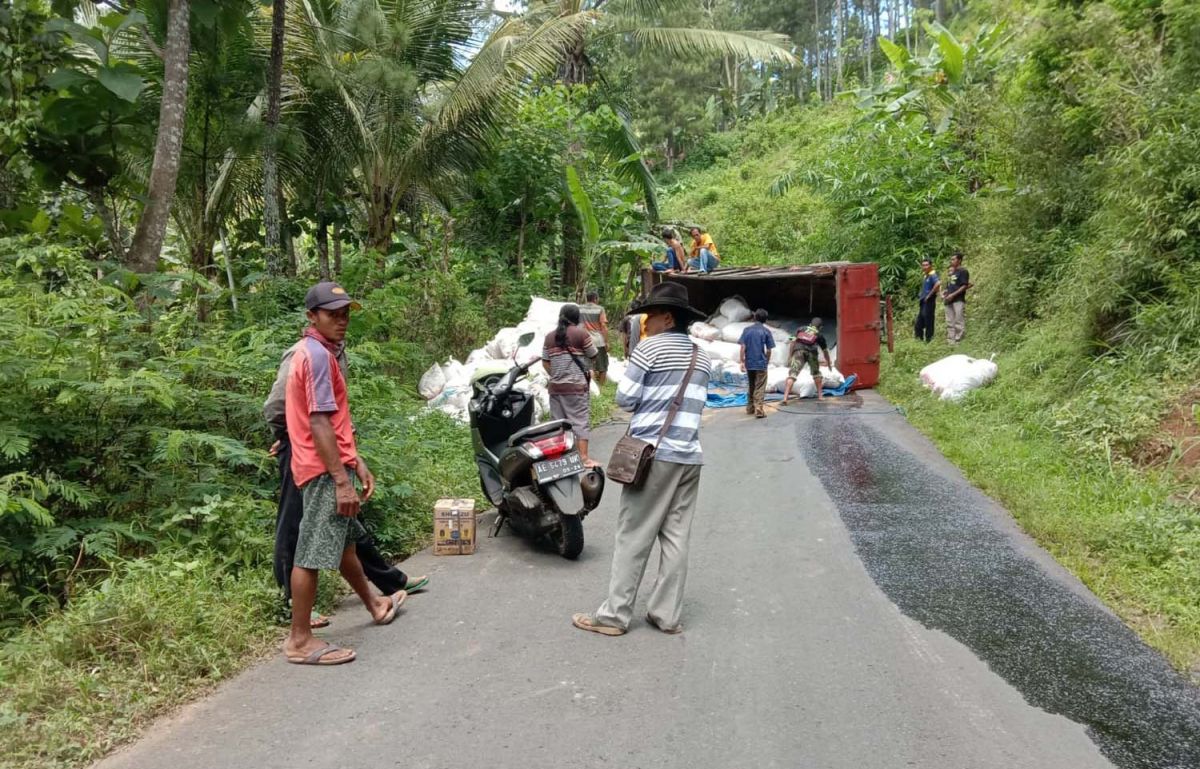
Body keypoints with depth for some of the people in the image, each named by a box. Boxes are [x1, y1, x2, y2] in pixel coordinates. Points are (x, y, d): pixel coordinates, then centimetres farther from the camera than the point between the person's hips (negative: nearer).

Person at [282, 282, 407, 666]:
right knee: (312, 554, -4)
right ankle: (300, 640, 4)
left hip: (330, 466, 11)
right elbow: (319, 424, -22)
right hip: (325, 470, -11)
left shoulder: (319, 352, 16)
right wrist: (342, 481, -23)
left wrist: (357, 462, 20)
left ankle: (374, 604, 42)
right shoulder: (317, 355, -16)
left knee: (344, 541, 23)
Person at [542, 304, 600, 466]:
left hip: (556, 387, 5)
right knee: (581, 422, -1)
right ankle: (584, 457, -3)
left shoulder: (549, 337, 8)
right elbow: (594, 356, 2)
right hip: (577, 386, -5)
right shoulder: (581, 334, -7)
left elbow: (545, 362, 11)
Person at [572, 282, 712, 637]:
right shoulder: (700, 355, 14)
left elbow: (624, 398, -6)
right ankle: (667, 615, 10)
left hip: (655, 452, -6)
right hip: (690, 455, 6)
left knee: (634, 537, -1)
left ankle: (614, 615, 4)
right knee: (676, 537, 7)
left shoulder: (651, 347, -6)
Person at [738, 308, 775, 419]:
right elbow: (768, 350, -4)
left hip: (749, 363, 3)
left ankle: (750, 408, 24)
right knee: (760, 388, 0)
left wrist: (742, 362, 0)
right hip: (761, 363, -3)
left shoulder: (747, 330, 2)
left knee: (751, 386, 18)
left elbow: (743, 347, -3)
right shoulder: (766, 331, -4)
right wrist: (767, 361, 11)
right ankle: (759, 410, -5)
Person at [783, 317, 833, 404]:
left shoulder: (801, 329, 30)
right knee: (816, 372, 26)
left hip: (798, 350, 0)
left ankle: (785, 397, -23)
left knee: (792, 374, -9)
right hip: (811, 351, 0)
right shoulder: (819, 335, 29)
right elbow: (825, 350, 39)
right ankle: (820, 395, 33)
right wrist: (829, 363, 53)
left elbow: (793, 342, 17)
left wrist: (789, 356, 17)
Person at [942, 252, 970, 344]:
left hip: (958, 300, -9)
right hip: (949, 301, 9)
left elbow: (964, 286, -12)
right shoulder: (952, 271, 20)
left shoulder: (963, 271, -5)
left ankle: (958, 341, -7)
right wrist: (944, 292, 8)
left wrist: (953, 295, -17)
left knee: (959, 322, -8)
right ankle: (950, 340, 15)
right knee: (949, 322, 10)